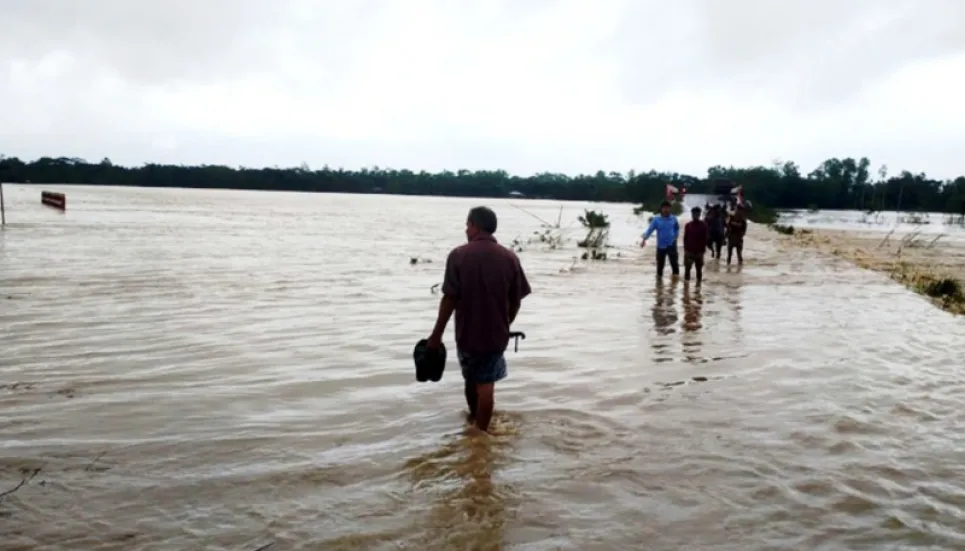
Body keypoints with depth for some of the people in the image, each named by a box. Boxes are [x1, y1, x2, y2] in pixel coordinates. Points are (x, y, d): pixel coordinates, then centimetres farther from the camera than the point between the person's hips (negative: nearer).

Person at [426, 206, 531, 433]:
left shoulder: (458, 255, -12)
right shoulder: (509, 258, -5)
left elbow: (450, 299, -12)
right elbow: (516, 301, 0)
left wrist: (437, 334, -3)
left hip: (467, 332, 0)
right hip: (496, 333, 0)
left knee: (471, 379, 21)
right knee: (486, 384, 10)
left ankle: (474, 419, 42)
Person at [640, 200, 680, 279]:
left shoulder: (673, 219, 0)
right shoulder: (656, 219, -6)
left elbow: (677, 228, 19)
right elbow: (650, 230, -13)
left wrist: (675, 236, 6)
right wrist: (644, 239, -27)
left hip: (671, 245, 0)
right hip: (661, 246, 0)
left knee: (674, 263, -9)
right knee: (660, 265, 8)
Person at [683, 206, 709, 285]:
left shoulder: (703, 225, -3)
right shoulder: (688, 225, 3)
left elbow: (706, 238, -1)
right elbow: (685, 238, 6)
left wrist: (703, 248, -6)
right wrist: (685, 248, 0)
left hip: (699, 251, -1)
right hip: (689, 251, 1)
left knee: (699, 269, 7)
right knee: (687, 269, 0)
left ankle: (698, 284, 17)